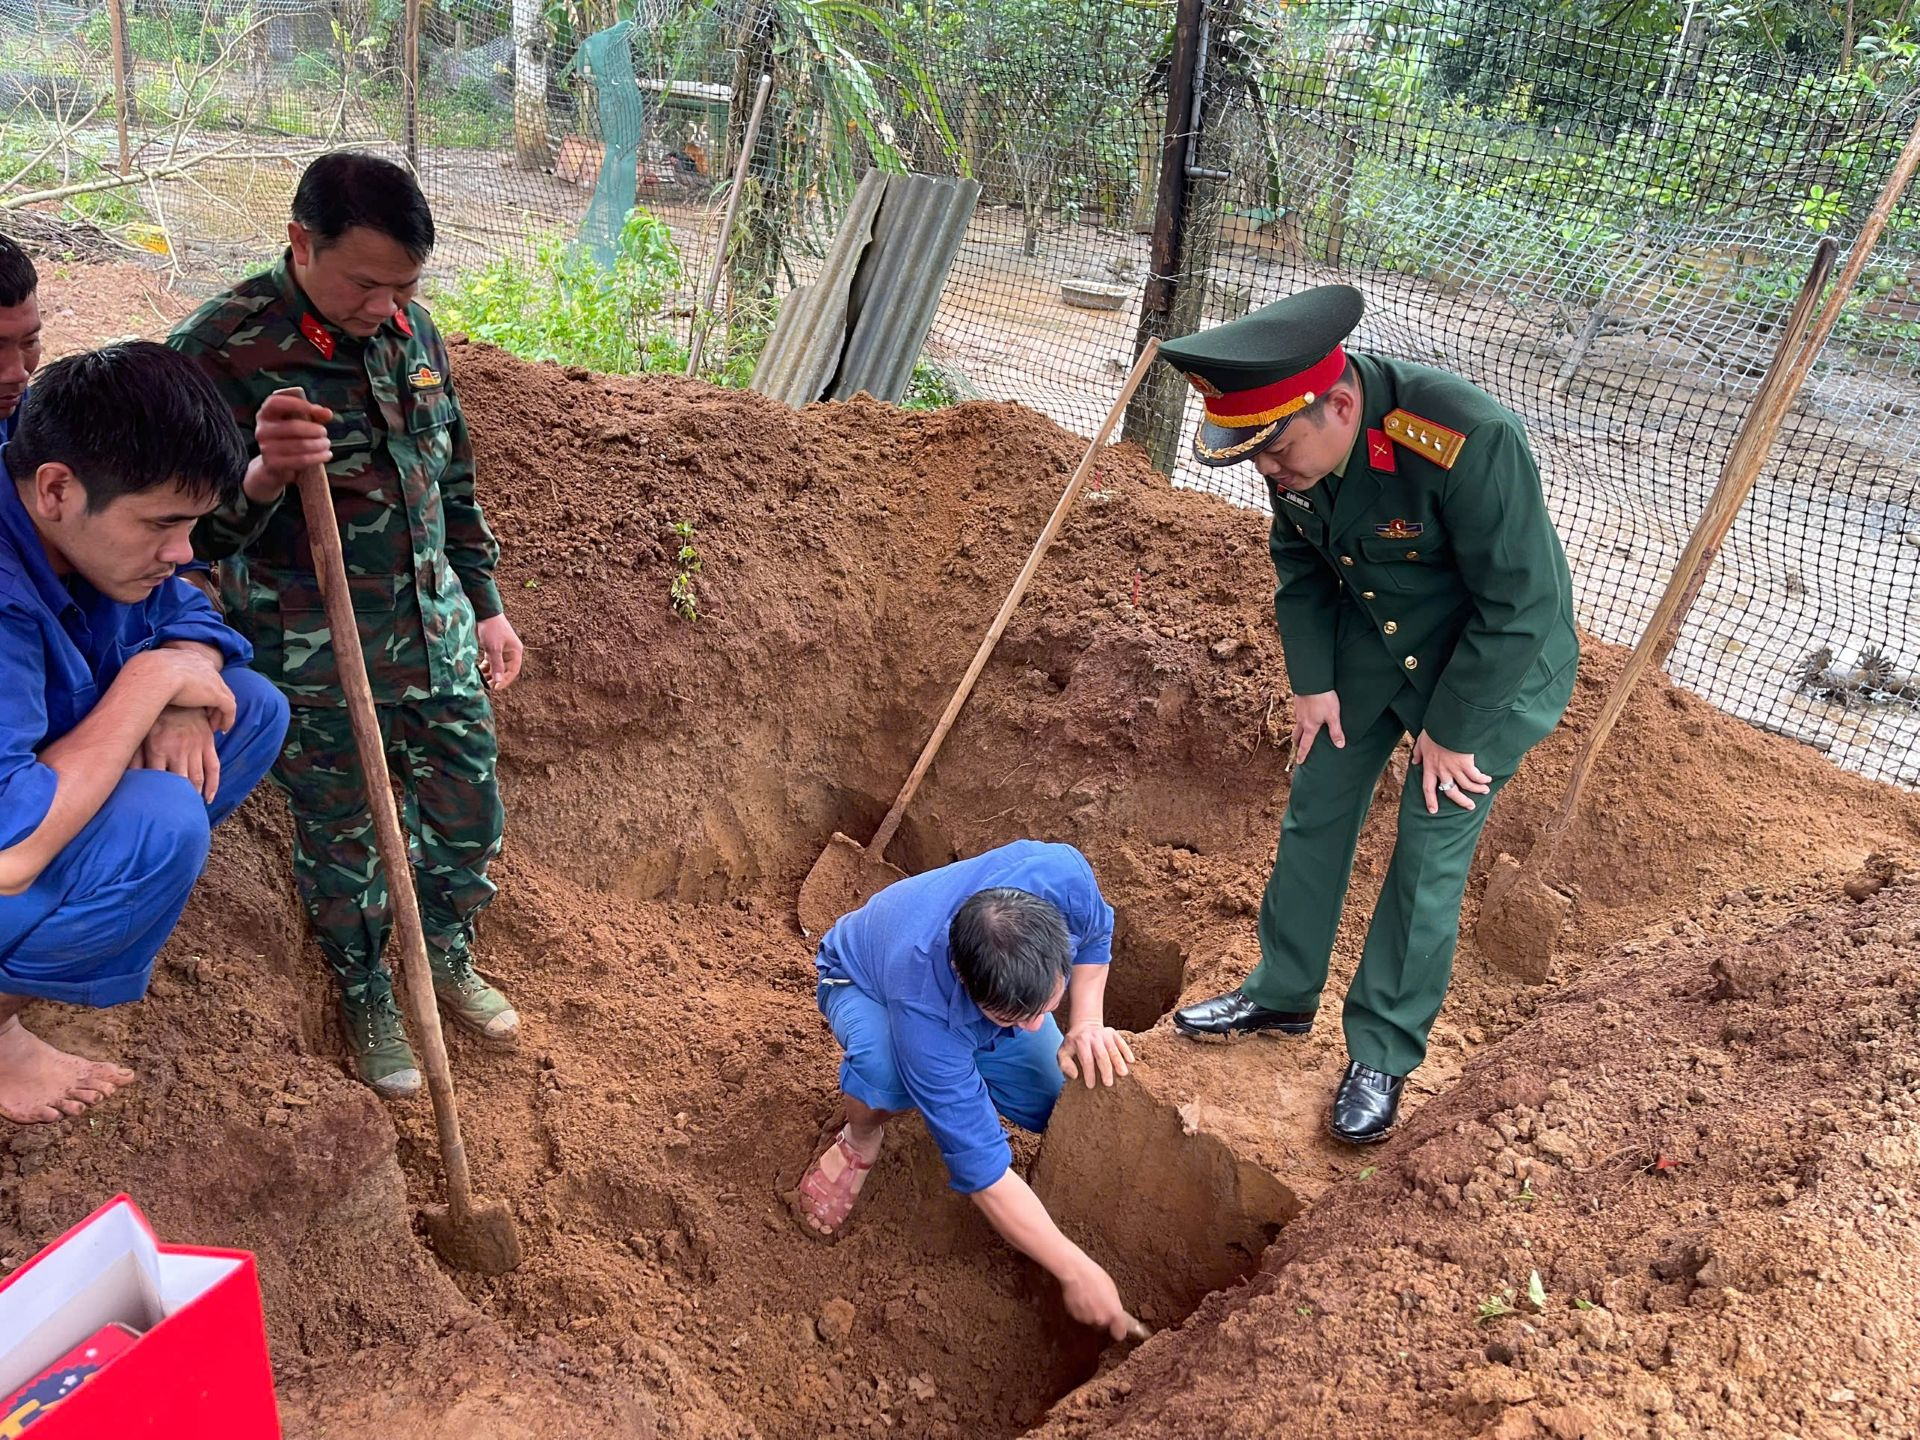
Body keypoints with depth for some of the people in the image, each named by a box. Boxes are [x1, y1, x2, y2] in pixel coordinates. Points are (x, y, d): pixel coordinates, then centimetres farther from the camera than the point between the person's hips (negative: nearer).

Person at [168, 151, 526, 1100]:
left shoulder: (411, 329, 0)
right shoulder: (219, 350, -18)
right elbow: (194, 535, -17)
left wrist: (486, 609, 15)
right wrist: (261, 477, -39)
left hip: (437, 639, 5)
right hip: (313, 668, -5)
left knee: (469, 816, 17)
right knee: (341, 844, 13)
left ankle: (447, 961, 45)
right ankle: (366, 998, 39)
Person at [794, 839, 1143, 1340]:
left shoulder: (1060, 873, -39)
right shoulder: (924, 1007, -46)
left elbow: (1095, 934, -11)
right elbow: (981, 1166, -38)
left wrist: (1084, 1024, -26)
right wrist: (1076, 1271, -36)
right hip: (866, 984, -5)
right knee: (884, 1065, -40)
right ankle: (861, 1139, -4)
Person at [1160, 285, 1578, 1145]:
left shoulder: (1469, 444, -37)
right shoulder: (1295, 444, -16)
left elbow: (1520, 606, -26)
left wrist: (1449, 732, -18)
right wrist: (1312, 680, -1)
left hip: (1492, 663, -6)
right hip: (1366, 644, 6)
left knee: (1430, 857, -3)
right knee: (1315, 811, 11)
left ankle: (1383, 1055, 14)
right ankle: (1281, 996, 30)